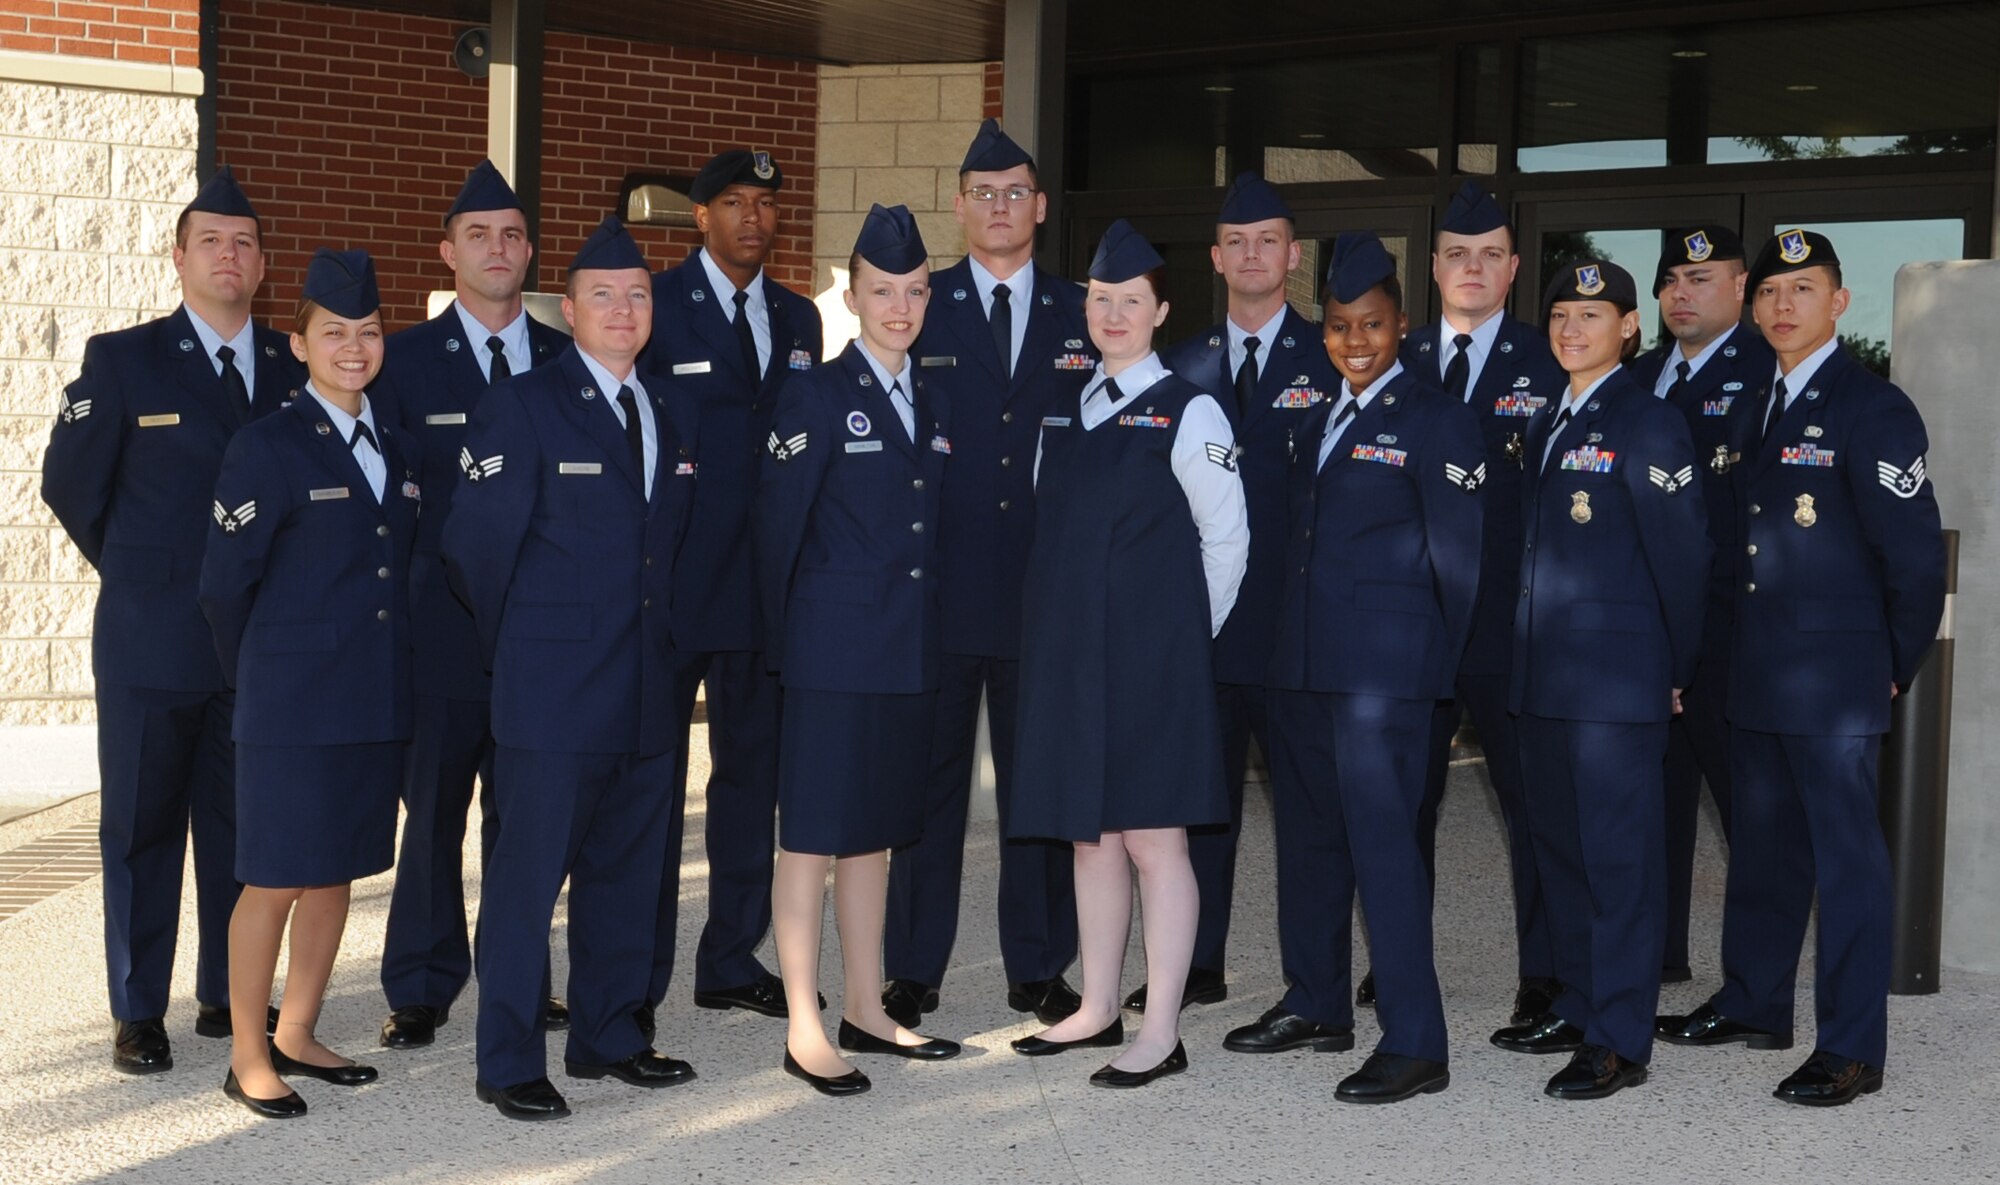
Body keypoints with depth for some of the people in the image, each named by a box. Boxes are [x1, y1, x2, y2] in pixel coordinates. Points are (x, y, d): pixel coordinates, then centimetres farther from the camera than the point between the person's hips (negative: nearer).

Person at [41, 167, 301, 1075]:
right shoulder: (122, 360, -2)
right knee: (142, 827, 4)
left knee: (243, 822, 9)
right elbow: (69, 483, 3)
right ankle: (138, 1014, 11)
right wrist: (136, 573, 5)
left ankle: (227, 996, 21)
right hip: (151, 642, -3)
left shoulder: (295, 369, 6)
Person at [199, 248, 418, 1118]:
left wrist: (389, 666, 12)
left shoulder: (395, 450, 10)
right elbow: (224, 583, -4)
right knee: (276, 880, -1)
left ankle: (296, 1037, 26)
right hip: (293, 706, -6)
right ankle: (248, 1061, 11)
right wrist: (259, 676, 5)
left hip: (376, 702, 6)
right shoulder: (267, 447, -8)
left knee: (338, 872, 13)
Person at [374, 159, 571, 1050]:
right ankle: (421, 991, 13)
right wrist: (391, 597, -4)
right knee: (434, 810, 3)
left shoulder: (569, 361, 9)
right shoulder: (405, 359, 2)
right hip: (444, 624, -2)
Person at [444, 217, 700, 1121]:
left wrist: (663, 639, 13)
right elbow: (476, 548, -5)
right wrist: (518, 647, 3)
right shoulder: (520, 407, -6)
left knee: (626, 870, 12)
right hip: (553, 690, -6)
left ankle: (609, 1037, 24)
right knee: (527, 875, -3)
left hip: (646, 689, 6)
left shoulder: (673, 419, 12)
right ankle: (508, 1064, 5)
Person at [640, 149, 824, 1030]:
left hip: (766, 582, 6)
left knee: (753, 767, 11)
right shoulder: (652, 307, -4)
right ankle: (636, 976, 9)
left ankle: (732, 962, 22)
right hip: (670, 582, -5)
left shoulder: (797, 319, 13)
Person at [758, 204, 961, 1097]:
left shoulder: (934, 403, 12)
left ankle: (866, 1014, 21)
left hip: (911, 651, 6)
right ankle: (804, 1032, 3)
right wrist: (787, 637, -3)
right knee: (812, 836, -2)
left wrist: (935, 629, 11)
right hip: (836, 648, -6)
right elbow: (778, 525, -7)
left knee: (876, 832, 13)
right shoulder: (816, 395, -7)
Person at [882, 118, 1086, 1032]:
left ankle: (1038, 968, 17)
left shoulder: (1083, 317, 9)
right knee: (929, 779, 4)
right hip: (938, 585, -1)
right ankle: (911, 971, 12)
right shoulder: (916, 311, 5)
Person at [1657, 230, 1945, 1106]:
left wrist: (1894, 668, -6)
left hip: (1834, 678, -8)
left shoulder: (1872, 408, -11)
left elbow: (1915, 555, -11)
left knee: (1847, 856, -2)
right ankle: (1754, 1005, 30)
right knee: (1761, 845, 17)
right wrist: (1732, 653, 12)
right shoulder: (1756, 406, 13)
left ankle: (1852, 1049, 4)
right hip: (1756, 675, 8)